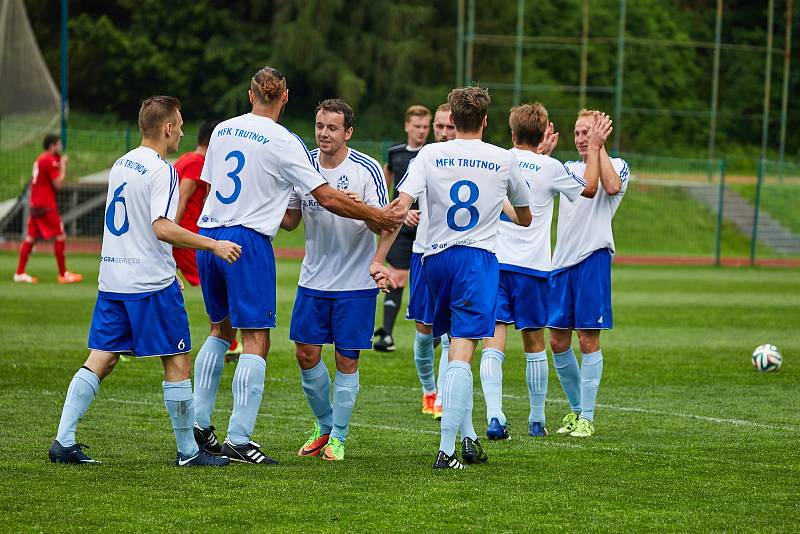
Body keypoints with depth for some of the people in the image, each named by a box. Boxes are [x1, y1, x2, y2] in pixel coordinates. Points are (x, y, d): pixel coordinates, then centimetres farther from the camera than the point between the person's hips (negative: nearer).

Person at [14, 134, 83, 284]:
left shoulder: (39, 159, 17)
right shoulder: (50, 160, -12)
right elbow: (58, 184, -15)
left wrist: (61, 163, 14)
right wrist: (63, 165, -5)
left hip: (34, 204, 9)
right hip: (46, 205, -9)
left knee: (31, 237, 8)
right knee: (60, 236, -4)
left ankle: (20, 273, 6)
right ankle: (63, 274, -4)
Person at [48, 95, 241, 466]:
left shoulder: (120, 165, 13)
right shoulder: (160, 171, -13)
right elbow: (163, 228, -23)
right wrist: (213, 245, -18)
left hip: (112, 279, 8)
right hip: (152, 282, -8)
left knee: (100, 361, 7)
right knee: (178, 364, 2)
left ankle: (63, 442, -1)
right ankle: (188, 451, 7)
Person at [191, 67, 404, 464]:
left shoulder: (222, 130, 9)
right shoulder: (283, 143, -8)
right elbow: (327, 197, -8)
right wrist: (377, 216, 3)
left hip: (208, 237, 7)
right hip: (248, 240, -7)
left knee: (221, 329, 22)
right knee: (256, 339, -3)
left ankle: (198, 421, 19)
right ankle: (239, 439, -10)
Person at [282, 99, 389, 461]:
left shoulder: (367, 170, -10)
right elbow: (290, 220, 10)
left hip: (356, 282, -4)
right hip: (313, 279, 4)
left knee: (347, 360, 0)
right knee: (306, 354, 3)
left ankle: (338, 438, 13)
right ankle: (324, 426, 24)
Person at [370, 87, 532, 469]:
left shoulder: (430, 155, 2)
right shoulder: (504, 160, 4)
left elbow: (400, 207, -10)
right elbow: (526, 219, 20)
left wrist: (378, 261, -10)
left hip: (436, 258, 2)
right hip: (479, 258, -2)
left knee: (457, 345, 19)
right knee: (461, 354, -10)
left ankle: (468, 437, 19)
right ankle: (446, 449, -19)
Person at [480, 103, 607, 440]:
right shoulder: (550, 168, -4)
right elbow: (589, 188, 14)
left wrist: (542, 151, 37)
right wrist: (594, 147, 21)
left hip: (492, 263, 2)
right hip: (531, 267, -1)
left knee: (493, 344, -5)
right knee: (534, 344, 12)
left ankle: (494, 416, -21)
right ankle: (536, 420, 20)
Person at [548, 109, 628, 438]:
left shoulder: (616, 165, 1)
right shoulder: (568, 168, 19)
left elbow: (611, 186, -21)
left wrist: (598, 144, -14)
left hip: (593, 259, -6)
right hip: (562, 261, 6)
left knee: (588, 339, -6)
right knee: (558, 341, 5)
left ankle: (586, 417, 0)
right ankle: (576, 408, 20)